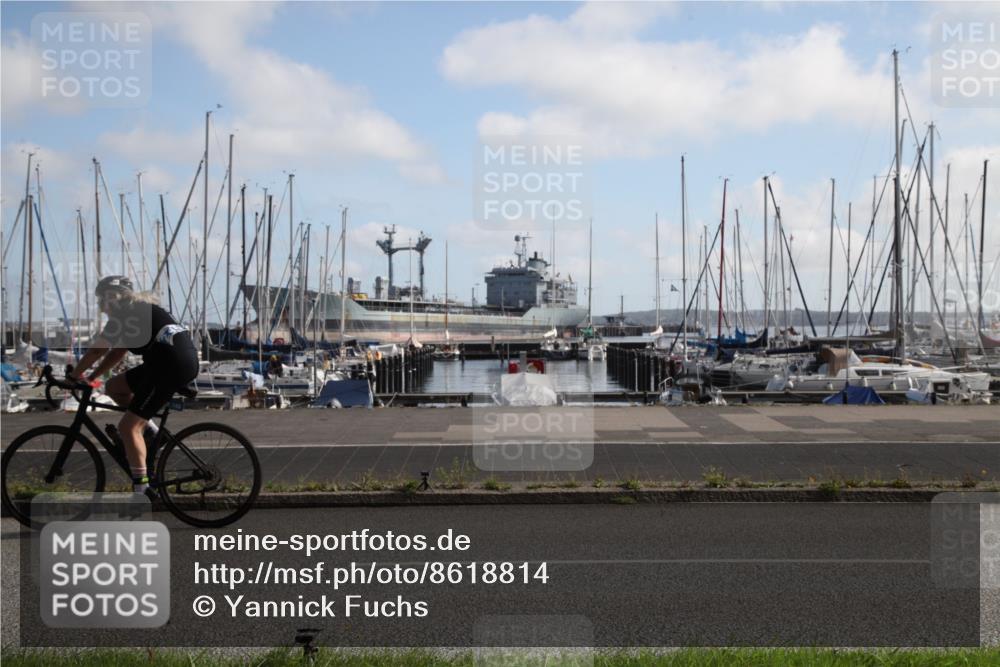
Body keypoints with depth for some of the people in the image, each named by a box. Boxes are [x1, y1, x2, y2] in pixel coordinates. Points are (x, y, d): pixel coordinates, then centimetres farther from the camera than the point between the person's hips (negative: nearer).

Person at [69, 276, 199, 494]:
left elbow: (97, 350, -3)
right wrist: (90, 378, 22)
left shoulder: (125, 314, -5)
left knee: (128, 427, -6)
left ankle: (141, 489, -9)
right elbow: (117, 352, 25)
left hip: (172, 364, -9)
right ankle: (147, 428, 15)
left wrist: (74, 375, 10)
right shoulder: (139, 310, 24)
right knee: (114, 387, 19)